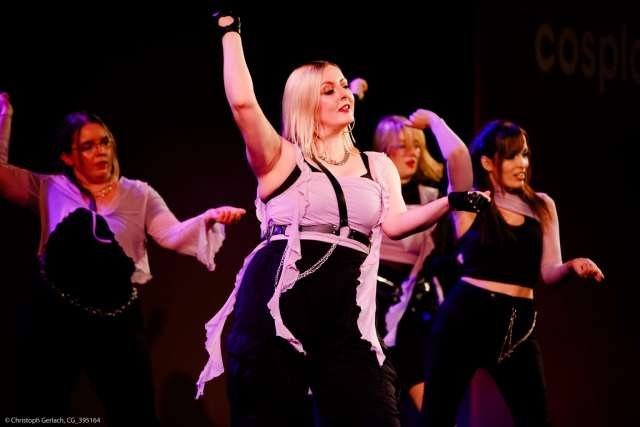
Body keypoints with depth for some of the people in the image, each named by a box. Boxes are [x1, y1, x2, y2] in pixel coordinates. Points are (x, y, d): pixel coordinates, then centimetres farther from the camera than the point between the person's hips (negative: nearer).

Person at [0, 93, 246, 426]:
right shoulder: (51, 190, 7)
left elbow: (174, 236, -4)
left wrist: (207, 219, -24)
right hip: (50, 318, 0)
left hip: (116, 322, 0)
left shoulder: (138, 195, 7)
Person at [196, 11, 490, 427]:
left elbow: (395, 224, 7)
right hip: (277, 304, -3)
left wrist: (448, 202, -9)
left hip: (346, 315, 3)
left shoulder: (379, 167, 21)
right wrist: (231, 32, 3)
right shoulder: (281, 158, 7)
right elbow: (243, 102, -8)